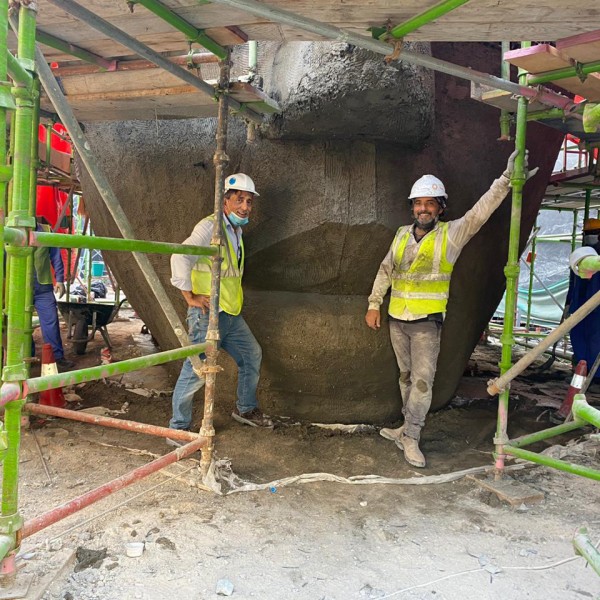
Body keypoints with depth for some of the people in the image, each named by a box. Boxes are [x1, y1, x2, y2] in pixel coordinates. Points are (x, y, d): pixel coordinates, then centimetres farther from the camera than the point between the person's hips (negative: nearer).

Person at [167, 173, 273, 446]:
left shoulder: (237, 231, 15)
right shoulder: (210, 227, -13)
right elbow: (180, 258, -24)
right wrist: (190, 297, -20)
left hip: (231, 313, 9)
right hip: (208, 314, -9)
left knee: (252, 355, 19)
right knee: (196, 370, -7)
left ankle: (245, 408, 37)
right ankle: (178, 429, 7)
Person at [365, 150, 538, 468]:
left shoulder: (451, 234, -5)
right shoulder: (402, 234, 6)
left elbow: (480, 211, -17)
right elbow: (385, 270, 14)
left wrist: (506, 179, -28)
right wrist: (374, 304, 12)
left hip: (427, 322, -4)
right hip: (397, 319, 4)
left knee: (422, 381, -5)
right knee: (406, 376, 15)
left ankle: (410, 438, 3)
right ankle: (409, 427, 29)